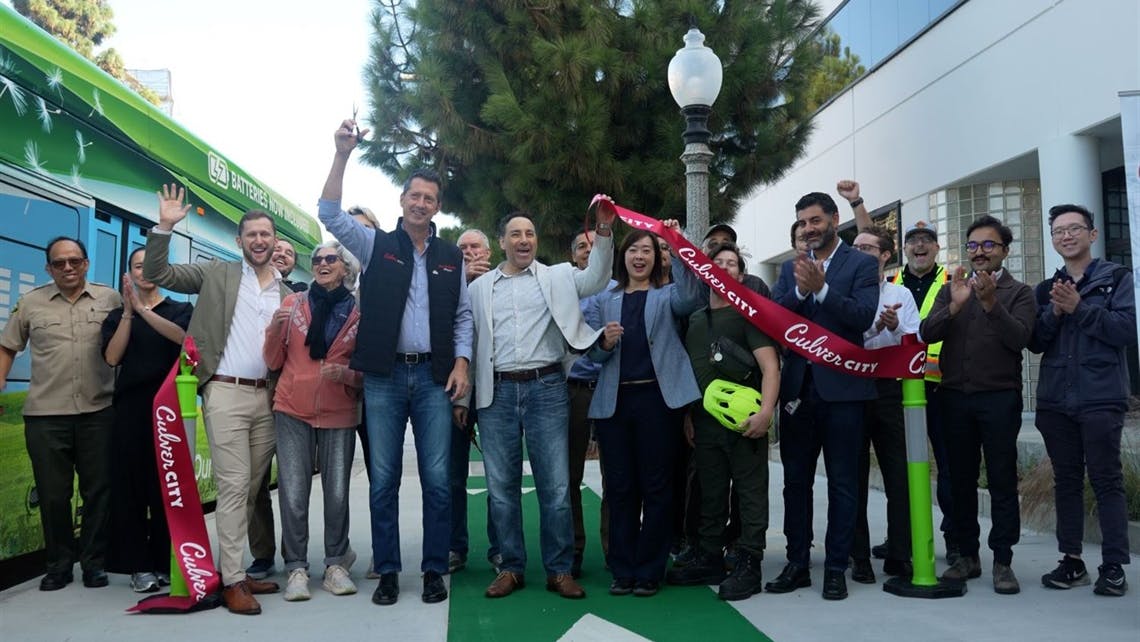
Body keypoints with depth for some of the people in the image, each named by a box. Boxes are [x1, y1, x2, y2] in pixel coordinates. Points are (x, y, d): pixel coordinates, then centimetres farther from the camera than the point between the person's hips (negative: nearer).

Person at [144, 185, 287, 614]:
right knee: (233, 486, -7)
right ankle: (233, 580, -1)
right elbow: (157, 274, 1)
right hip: (226, 393, -4)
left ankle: (231, 566, 21)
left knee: (250, 489, 9)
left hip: (267, 396, 4)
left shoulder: (286, 294, 14)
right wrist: (165, 226, -10)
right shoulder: (218, 274, 6)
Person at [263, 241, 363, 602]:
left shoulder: (359, 312, 4)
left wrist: (346, 374, -13)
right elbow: (273, 362, 6)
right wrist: (276, 328, -10)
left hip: (339, 413, 0)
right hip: (293, 410, 0)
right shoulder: (293, 303, 5)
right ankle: (296, 568, 7)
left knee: (337, 492, 0)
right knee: (293, 493, -3)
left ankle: (336, 565, 14)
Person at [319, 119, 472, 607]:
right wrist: (342, 155, -14)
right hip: (384, 377, -1)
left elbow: (463, 316, 12)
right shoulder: (376, 245, 7)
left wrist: (461, 363, -1)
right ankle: (387, 571, 15)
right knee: (383, 479, 4)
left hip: (434, 376, 1)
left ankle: (434, 569, 13)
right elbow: (330, 214, -6)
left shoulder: (450, 256, 11)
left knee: (437, 478, 1)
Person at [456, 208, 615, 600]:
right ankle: (511, 567, 18)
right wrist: (462, 398, 9)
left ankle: (559, 570, 11)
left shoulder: (557, 277, 10)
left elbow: (596, 278, -7)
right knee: (502, 485, 6)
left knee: (555, 484, 0)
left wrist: (604, 231, -20)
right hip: (497, 392, 2)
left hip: (546, 388, -1)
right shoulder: (480, 288, 13)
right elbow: (469, 343, 13)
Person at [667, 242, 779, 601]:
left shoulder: (748, 314, -2)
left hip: (744, 421, -6)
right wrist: (688, 417, 13)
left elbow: (770, 366, -12)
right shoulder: (695, 319, 15)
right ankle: (711, 560, 23)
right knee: (710, 495, 13)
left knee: (750, 493, 0)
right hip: (705, 421, 6)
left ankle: (748, 567, 6)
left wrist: (766, 411, -24)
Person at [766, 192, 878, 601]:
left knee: (842, 483, 4)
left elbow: (863, 317, -14)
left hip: (841, 387, -4)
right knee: (795, 481, 9)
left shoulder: (861, 264, 0)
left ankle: (836, 568, 12)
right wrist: (800, 290, -17)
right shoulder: (790, 268, 12)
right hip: (797, 386, 4)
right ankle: (797, 564, 19)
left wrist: (822, 287, -23)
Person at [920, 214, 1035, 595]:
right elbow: (927, 333, -1)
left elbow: (1019, 338, -12)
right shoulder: (952, 290, 13)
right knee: (960, 480, 7)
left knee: (1002, 481, 0)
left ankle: (1002, 561, 8)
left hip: (999, 397, -3)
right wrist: (954, 307, -17)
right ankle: (968, 556, 17)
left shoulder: (1018, 293, 5)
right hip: (955, 396, 3)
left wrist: (991, 303, -22)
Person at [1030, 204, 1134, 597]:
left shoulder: (1117, 278, 3)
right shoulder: (1046, 290, 15)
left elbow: (1127, 328, -10)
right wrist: (1054, 313, -8)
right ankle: (1072, 561, 16)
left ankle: (1114, 566, 4)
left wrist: (1079, 306, -16)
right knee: (1066, 481, 9)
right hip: (1055, 400, 5)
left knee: (1106, 480, -2)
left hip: (1101, 398, -4)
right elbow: (1035, 342, 8)